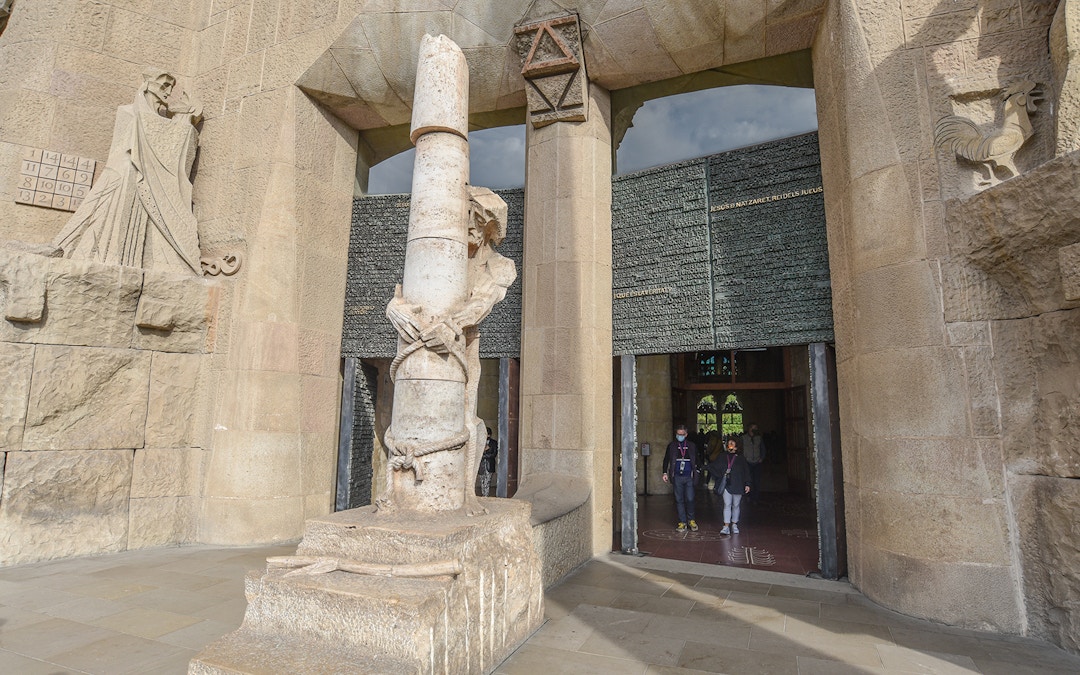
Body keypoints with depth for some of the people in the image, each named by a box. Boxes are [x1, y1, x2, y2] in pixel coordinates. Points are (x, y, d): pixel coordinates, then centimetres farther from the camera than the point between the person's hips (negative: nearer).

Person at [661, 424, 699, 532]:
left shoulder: (692, 446, 8)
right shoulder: (671, 446, 6)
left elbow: (696, 460, 16)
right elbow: (666, 460, 12)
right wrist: (665, 473, 6)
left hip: (689, 477, 0)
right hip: (677, 477, 0)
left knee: (690, 499, -3)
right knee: (679, 500, 4)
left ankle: (691, 520, 17)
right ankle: (682, 522, 12)